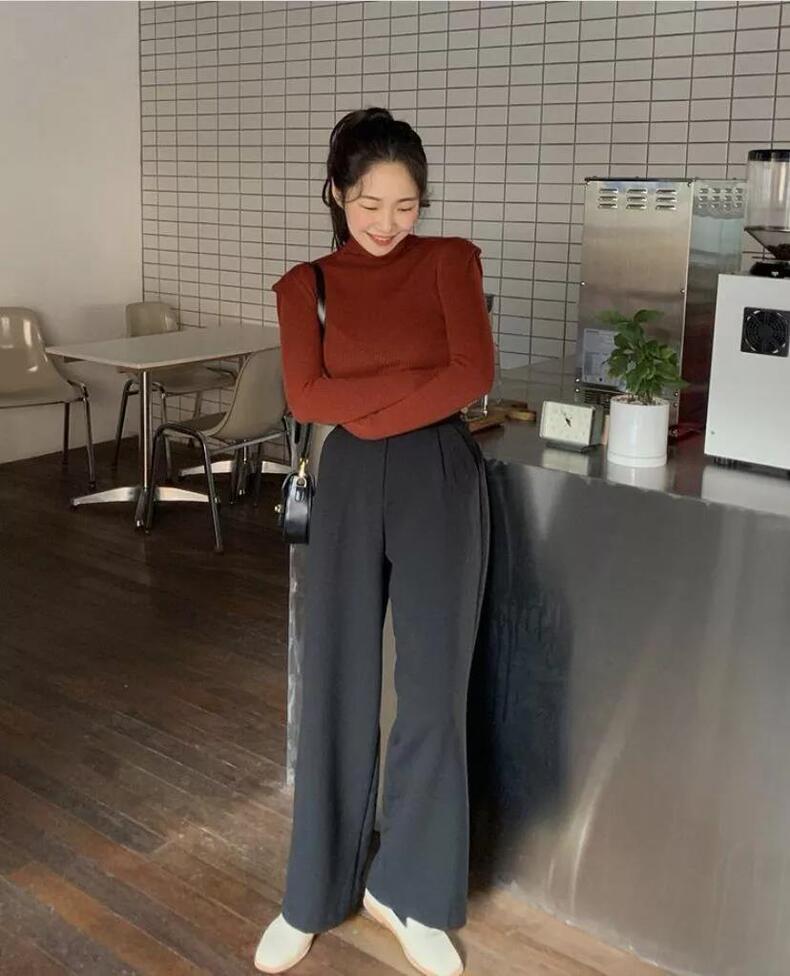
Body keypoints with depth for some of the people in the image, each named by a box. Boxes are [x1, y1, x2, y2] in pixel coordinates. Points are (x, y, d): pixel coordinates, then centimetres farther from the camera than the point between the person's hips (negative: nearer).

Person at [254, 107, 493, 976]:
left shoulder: (451, 261, 4)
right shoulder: (305, 285, 6)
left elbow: (475, 374, -10)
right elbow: (305, 399, -8)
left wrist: (365, 404, -11)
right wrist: (422, 381, -13)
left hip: (441, 480, -1)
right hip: (350, 485, 1)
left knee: (434, 686, 2)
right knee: (336, 683, 6)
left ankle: (404, 889, 22)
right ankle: (314, 895, 23)